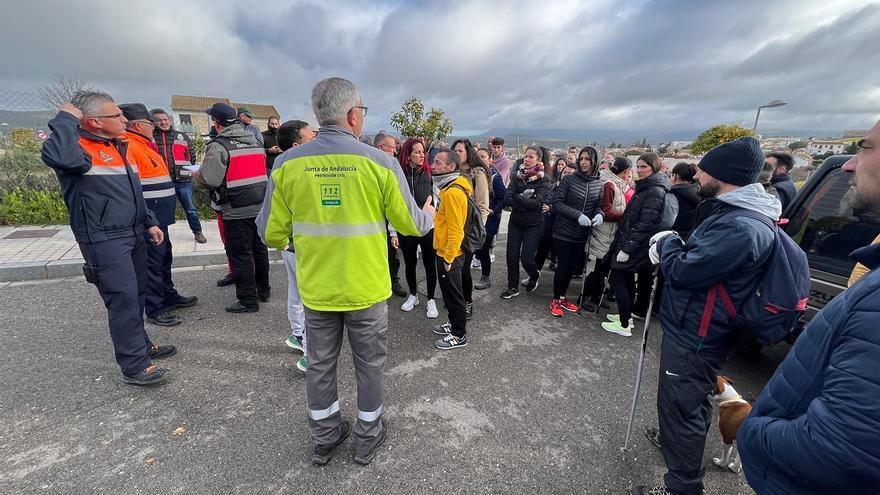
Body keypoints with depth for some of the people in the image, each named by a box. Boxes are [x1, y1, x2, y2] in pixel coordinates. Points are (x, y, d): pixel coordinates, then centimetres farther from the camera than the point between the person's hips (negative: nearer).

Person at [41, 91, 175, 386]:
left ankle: (140, 345, 32)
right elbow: (59, 157, -39)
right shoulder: (79, 147, -13)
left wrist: (149, 222, 18)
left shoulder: (118, 146, 15)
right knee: (124, 299, -8)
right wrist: (65, 118, -23)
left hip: (134, 234, 9)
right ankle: (134, 366, 1)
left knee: (136, 294, 16)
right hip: (104, 240, -8)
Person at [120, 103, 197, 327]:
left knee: (164, 258, 19)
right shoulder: (129, 147, -16)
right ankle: (154, 310, 8)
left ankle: (169, 296, 33)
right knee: (152, 262, -2)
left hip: (159, 217, 10)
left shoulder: (143, 146, 17)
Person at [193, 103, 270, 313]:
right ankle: (263, 291, 30)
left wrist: (195, 176, 4)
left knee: (240, 255, 3)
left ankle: (248, 300, 11)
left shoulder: (219, 146, -11)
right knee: (259, 249, 17)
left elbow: (209, 179, -16)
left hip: (237, 211, -7)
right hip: (260, 206, 7)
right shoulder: (254, 140, 11)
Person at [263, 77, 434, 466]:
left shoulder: (288, 163, -8)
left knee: (320, 364, 21)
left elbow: (272, 233, -2)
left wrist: (281, 242, 23)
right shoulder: (379, 162, -14)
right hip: (366, 289, -2)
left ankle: (325, 438, 42)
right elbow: (412, 224, -7)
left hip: (315, 289, 3)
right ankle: (367, 438, 39)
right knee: (370, 364, 18)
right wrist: (429, 213, 16)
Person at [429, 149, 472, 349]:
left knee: (453, 294, 4)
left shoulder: (453, 192, -22)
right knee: (449, 292, 21)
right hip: (445, 252, 10)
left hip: (449, 254, -10)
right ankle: (454, 324, 38)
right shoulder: (449, 188, 10)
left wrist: (448, 258, -19)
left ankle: (459, 335, 20)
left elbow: (455, 230, -24)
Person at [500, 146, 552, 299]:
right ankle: (513, 287, 22)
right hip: (515, 222, 4)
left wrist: (517, 197, -15)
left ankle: (534, 276, 30)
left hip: (534, 224, -4)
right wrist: (526, 204, -20)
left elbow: (538, 203, -20)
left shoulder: (543, 180, -7)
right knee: (512, 256, 4)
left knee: (526, 258, -5)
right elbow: (507, 198, -10)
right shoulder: (517, 177, 3)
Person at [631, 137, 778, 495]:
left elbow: (683, 271, -27)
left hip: (693, 338, -10)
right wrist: (673, 245, -2)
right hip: (697, 332, 10)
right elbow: (702, 257, 15)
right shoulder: (733, 213, 8)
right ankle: (675, 440, 51)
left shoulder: (740, 228, -27)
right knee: (691, 401, 28)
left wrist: (667, 243, -9)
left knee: (679, 406, 4)